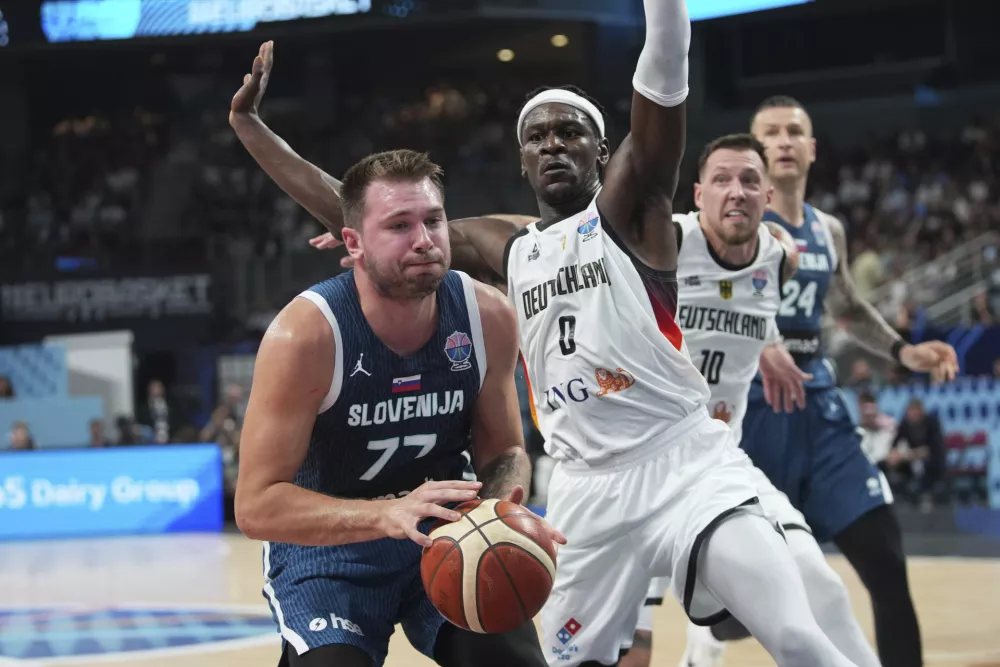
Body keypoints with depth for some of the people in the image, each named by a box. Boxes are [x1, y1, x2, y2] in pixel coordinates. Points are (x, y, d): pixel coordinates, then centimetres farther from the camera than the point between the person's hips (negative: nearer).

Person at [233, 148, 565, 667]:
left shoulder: (489, 318, -13)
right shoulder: (304, 334, -25)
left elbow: (504, 451, 3)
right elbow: (255, 505, -26)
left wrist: (503, 510, -21)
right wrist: (387, 514, -40)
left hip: (449, 532, 4)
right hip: (327, 545, -4)